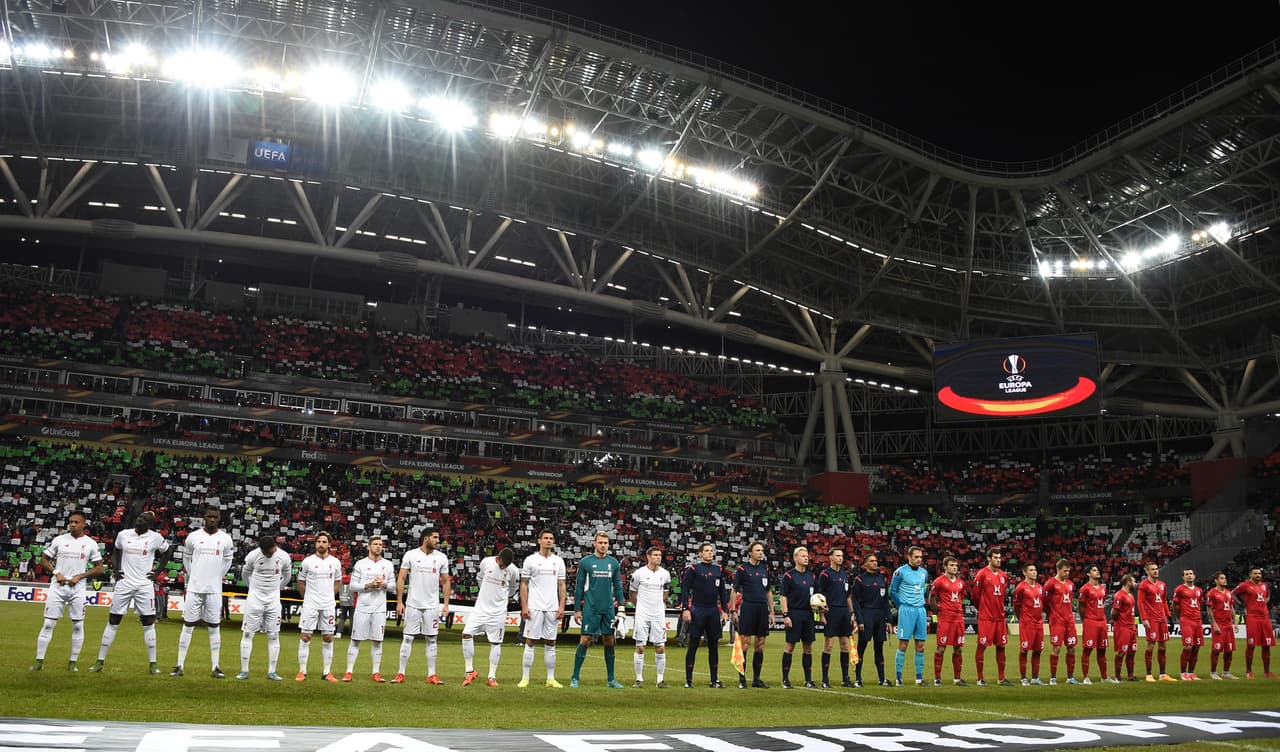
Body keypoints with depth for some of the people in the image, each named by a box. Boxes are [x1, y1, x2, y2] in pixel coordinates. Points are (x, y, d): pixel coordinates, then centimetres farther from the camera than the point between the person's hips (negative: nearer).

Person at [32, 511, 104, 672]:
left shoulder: (91, 544, 2)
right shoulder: (59, 540, 3)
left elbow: (99, 568, 4)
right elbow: (44, 559, 9)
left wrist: (80, 576, -9)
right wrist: (56, 573, -6)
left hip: (77, 588, 0)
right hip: (58, 586, 0)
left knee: (78, 625, 2)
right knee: (48, 623, -2)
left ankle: (73, 662, 11)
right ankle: (39, 660, 4)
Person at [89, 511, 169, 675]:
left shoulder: (155, 538, -4)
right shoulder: (123, 535, 2)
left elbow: (166, 552, 10)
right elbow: (115, 552, 19)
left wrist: (157, 571, 1)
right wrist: (115, 569, 4)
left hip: (144, 586, -2)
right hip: (123, 584, 2)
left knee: (148, 624, 0)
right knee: (112, 622, 4)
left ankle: (152, 663, 7)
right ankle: (100, 661, 14)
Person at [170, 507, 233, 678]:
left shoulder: (225, 538, 1)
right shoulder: (193, 536, -1)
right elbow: (186, 558, 13)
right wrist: (193, 576, 9)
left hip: (214, 590, 1)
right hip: (194, 588, -1)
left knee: (214, 628, 5)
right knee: (188, 626, 3)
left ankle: (216, 667, 9)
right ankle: (180, 666, 9)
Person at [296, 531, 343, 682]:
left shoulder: (335, 562, 5)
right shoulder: (308, 561, -1)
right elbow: (301, 582, 8)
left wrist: (329, 596, 11)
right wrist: (308, 597, 9)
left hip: (328, 605, 2)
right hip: (310, 605, -2)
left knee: (328, 638, 5)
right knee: (305, 636, -4)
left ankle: (327, 672, 11)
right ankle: (302, 672, 4)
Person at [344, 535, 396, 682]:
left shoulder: (388, 565, 8)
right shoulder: (360, 564, -1)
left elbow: (393, 586, 12)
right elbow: (351, 586, -3)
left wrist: (384, 584, -9)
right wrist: (369, 585, -15)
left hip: (379, 608, 3)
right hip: (362, 607, -2)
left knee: (377, 641, 4)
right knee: (355, 640, 1)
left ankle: (375, 673, 10)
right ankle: (349, 672, 5)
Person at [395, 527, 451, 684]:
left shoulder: (441, 557, 4)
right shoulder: (410, 555, -3)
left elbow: (446, 582, 9)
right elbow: (401, 579, -1)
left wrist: (446, 604, 3)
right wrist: (399, 602, -6)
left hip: (432, 605, 2)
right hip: (413, 604, -2)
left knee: (431, 639, 5)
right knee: (407, 638, 1)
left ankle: (431, 675, 11)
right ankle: (401, 674, 8)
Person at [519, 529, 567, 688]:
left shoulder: (558, 561, 10)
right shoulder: (530, 560, 1)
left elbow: (561, 585, 11)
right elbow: (524, 585, 1)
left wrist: (562, 607, 1)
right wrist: (524, 607, -7)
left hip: (553, 608, 3)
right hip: (534, 607, -3)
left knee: (550, 643, 7)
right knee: (530, 642, -2)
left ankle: (551, 679, 12)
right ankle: (525, 678, 3)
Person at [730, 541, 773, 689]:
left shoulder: (765, 569, 14)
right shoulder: (742, 569, -1)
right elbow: (734, 591, 0)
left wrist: (772, 611, 14)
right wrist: (734, 611, -7)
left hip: (762, 609, 5)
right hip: (747, 608, -5)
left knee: (760, 646, 7)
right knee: (744, 644, -5)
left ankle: (756, 679, 15)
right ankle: (742, 679, 2)